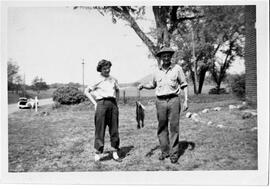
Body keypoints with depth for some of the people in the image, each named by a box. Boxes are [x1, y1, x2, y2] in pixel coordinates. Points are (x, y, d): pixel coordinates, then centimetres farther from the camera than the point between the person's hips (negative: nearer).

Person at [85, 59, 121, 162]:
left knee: (114, 129, 4)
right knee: (100, 129, -3)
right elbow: (86, 91, 4)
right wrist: (94, 103, -2)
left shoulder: (114, 79, 15)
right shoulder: (97, 80, 3)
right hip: (101, 103, -4)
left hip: (113, 104, 4)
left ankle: (115, 153, 13)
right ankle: (98, 154, 6)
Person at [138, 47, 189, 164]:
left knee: (174, 127, -2)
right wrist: (143, 86, 4)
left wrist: (186, 100, -2)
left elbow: (184, 85, 5)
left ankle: (174, 153, 6)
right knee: (162, 127, 6)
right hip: (160, 101, 3)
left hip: (173, 100, -3)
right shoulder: (157, 71, 10)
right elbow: (152, 85, 24)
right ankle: (164, 151, 19)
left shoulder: (177, 68, 2)